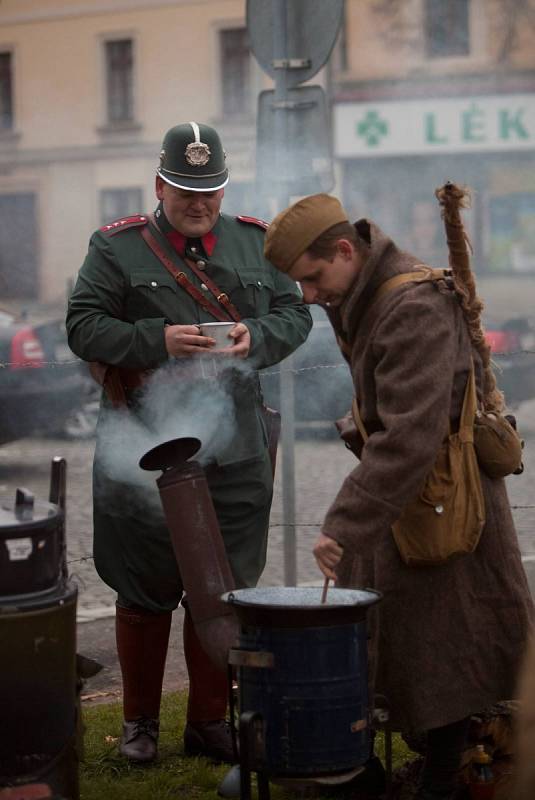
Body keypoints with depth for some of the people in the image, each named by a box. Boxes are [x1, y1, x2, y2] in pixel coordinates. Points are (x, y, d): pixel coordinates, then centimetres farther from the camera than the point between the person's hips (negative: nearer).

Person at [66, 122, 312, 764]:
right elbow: (83, 326, -4)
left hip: (234, 452, 3)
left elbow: (294, 314, 14)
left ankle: (210, 720, 21)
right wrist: (157, 341, -18)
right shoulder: (116, 248, 0)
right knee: (144, 592, 6)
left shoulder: (257, 243, 11)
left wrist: (257, 336, -8)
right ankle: (139, 722, 22)